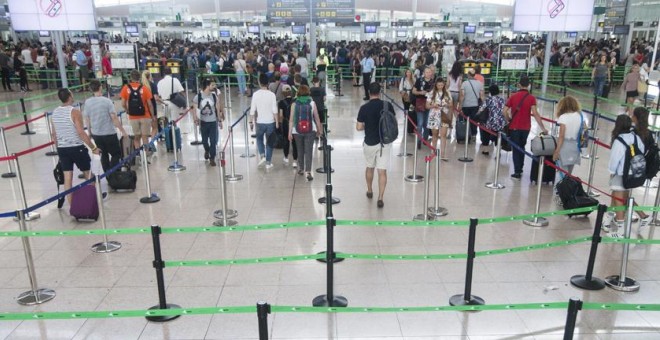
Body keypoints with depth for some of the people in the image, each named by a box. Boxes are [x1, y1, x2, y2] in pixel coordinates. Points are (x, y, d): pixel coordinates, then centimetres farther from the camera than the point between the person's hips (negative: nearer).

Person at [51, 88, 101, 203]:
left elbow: (54, 135, 12)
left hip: (62, 149, 5)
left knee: (67, 178, 6)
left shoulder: (54, 113, 6)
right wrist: (94, 148, -12)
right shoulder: (74, 112, -14)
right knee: (88, 174, 12)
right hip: (77, 148, -5)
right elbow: (81, 133, -18)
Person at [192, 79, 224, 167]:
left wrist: (220, 120, 4)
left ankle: (212, 158, 7)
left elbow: (218, 109, 4)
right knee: (204, 140, 13)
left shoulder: (214, 96, -2)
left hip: (213, 121, 1)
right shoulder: (198, 96, -8)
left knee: (213, 140, -3)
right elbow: (194, 108, -2)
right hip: (203, 122, 0)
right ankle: (207, 150, 45)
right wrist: (195, 119, -12)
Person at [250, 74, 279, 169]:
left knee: (259, 139, 23)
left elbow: (252, 110, -4)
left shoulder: (255, 94, -6)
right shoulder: (272, 94, -7)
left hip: (260, 122, 0)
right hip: (270, 122, 0)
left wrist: (251, 122, 5)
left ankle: (262, 156, 3)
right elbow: (275, 110, -8)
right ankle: (268, 162, 14)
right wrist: (277, 122, 0)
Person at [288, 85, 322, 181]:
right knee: (308, 151, -2)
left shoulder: (294, 104, -2)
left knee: (300, 150, 17)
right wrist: (319, 130, 13)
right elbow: (317, 118, 2)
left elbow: (291, 119, -3)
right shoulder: (312, 103, -2)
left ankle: (301, 169, 30)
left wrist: (290, 132, 2)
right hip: (310, 130, -1)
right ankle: (308, 172, -10)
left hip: (297, 131, 1)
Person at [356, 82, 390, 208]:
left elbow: (359, 127, -9)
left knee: (369, 167, 21)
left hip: (370, 143, 0)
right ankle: (380, 198, -7)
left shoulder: (364, 108, -11)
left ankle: (369, 191, 38)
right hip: (385, 142, 0)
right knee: (382, 171, 0)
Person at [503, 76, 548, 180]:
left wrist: (509, 121, 9)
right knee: (521, 147, 21)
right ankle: (520, 169, 31)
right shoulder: (531, 98, -7)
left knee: (516, 149, 8)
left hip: (514, 127, -1)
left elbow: (505, 111, -9)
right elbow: (535, 113, -17)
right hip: (525, 128, 1)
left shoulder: (513, 96, -4)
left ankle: (517, 172, 6)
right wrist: (543, 128, -17)